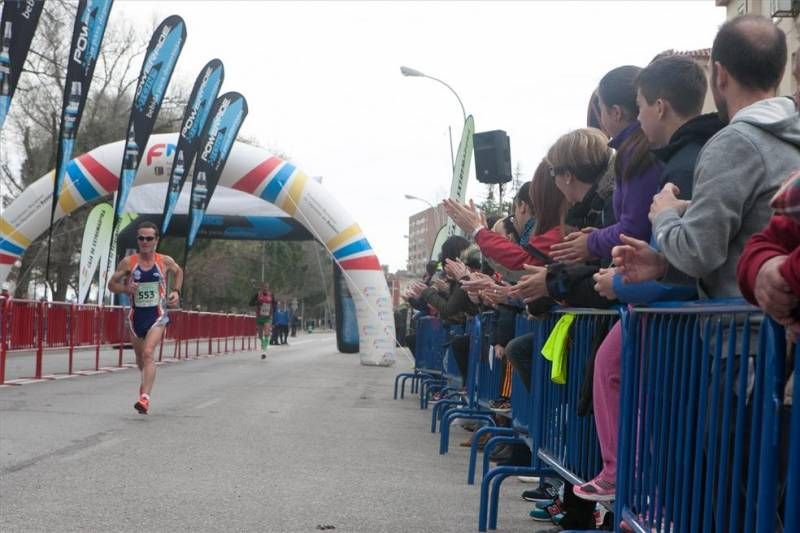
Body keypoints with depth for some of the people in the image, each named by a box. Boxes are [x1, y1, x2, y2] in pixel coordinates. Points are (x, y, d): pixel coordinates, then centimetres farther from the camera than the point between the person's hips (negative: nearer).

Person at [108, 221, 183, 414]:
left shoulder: (165, 262, -2)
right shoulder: (128, 262, -3)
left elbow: (179, 272, 19)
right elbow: (111, 284, 5)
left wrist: (176, 291, 5)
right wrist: (126, 288, -16)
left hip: (157, 315, -3)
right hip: (136, 315, 3)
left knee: (148, 353, -22)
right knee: (140, 358, 17)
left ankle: (145, 397, -28)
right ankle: (147, 381, 50)